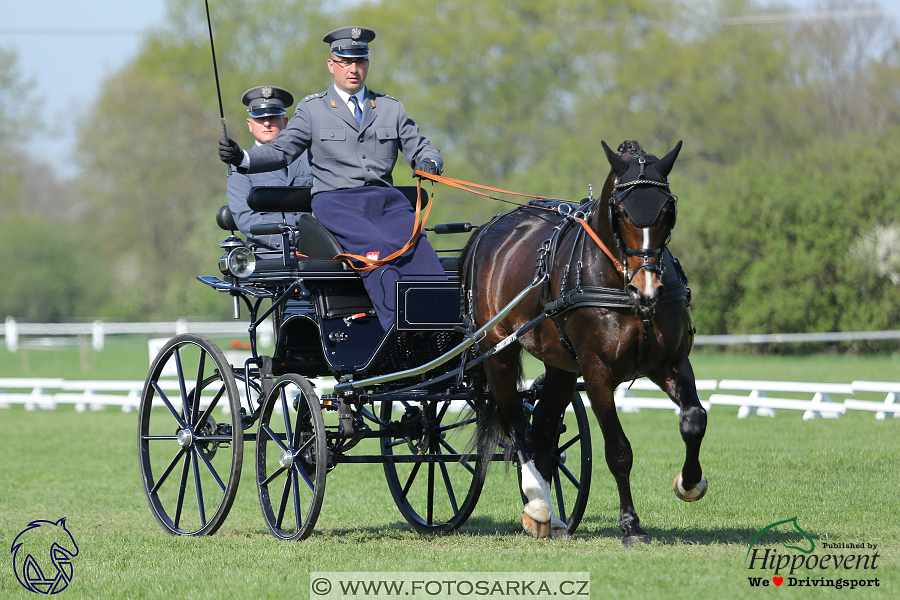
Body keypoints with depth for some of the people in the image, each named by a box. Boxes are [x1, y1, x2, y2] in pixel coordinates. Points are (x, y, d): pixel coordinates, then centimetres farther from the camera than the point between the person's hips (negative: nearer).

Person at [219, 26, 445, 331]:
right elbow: (281, 150, 6)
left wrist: (429, 163, -4)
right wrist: (242, 158, -12)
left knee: (418, 248, -26)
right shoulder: (312, 109, 14)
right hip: (336, 201, -3)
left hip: (385, 199, 3)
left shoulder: (391, 108, 22)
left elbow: (420, 148, 21)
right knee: (376, 249, -32)